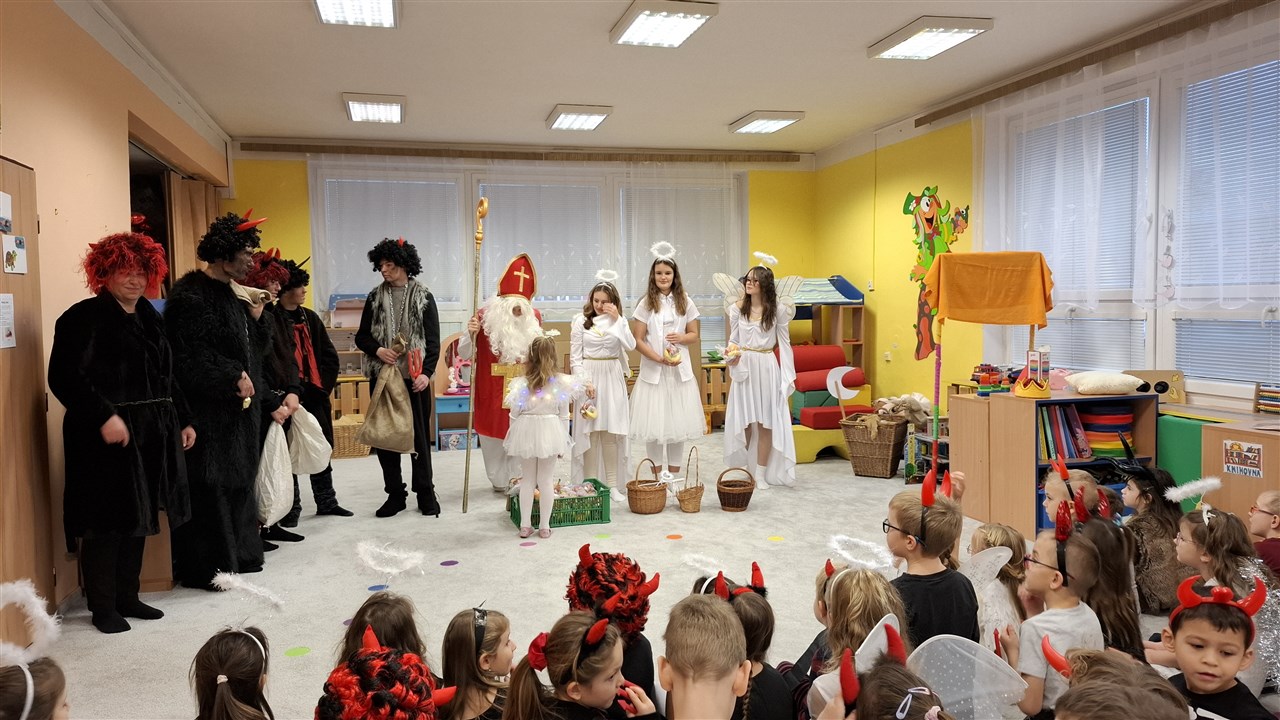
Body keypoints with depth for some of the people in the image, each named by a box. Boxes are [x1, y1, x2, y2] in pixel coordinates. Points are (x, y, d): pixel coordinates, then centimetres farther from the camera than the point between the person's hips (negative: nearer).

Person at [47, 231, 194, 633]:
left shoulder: (149, 319, 16)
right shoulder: (85, 317, -8)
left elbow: (167, 378, 21)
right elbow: (64, 377, -17)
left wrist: (183, 420, 17)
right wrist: (104, 416, -25)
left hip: (152, 436, 8)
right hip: (108, 436, -8)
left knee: (137, 520, 14)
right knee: (106, 523, 0)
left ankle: (127, 597, 26)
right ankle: (102, 607, 13)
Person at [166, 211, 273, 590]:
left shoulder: (235, 293, 13)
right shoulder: (191, 294, -14)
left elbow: (256, 350, 17)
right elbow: (190, 356, -20)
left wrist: (254, 314, 1)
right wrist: (233, 378, -18)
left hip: (240, 409, 9)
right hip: (207, 412, -9)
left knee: (238, 482, 15)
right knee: (210, 485, -4)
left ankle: (237, 554, 26)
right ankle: (205, 567, 6)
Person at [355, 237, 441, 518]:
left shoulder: (423, 297, 1)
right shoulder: (375, 297, 8)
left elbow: (433, 340, -2)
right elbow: (361, 336, 12)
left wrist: (426, 372, -15)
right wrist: (377, 350, -9)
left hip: (414, 377, -3)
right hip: (381, 376, 3)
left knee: (419, 435, 3)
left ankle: (425, 493, 15)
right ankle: (395, 494, 17)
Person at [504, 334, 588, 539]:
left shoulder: (521, 383, -7)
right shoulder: (561, 382, -6)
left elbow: (514, 415, -1)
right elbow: (564, 416, -1)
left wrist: (515, 438, 12)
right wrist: (563, 441, 8)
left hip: (526, 431, 1)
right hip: (550, 431, -1)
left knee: (527, 478, 13)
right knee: (546, 479, 8)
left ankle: (525, 525, 17)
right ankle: (544, 526, 13)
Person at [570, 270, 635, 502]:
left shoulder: (619, 322, 8)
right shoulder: (581, 321, 0)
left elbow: (630, 346, -8)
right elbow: (575, 357, -2)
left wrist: (617, 320, -12)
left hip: (613, 379, 2)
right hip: (589, 378, -2)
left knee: (611, 434, 4)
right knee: (590, 432, 0)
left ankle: (612, 485, 10)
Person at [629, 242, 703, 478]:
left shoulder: (685, 302, 6)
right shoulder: (646, 304, -2)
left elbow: (694, 335, 11)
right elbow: (638, 340, -5)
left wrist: (681, 338, -11)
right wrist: (660, 359, -16)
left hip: (680, 371, 2)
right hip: (652, 371, -2)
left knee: (677, 423, 6)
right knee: (653, 423, 0)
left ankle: (674, 475, 18)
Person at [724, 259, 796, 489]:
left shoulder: (778, 310, -2)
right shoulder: (737, 309, 2)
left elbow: (784, 342, 3)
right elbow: (733, 340, 10)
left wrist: (788, 376, 0)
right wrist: (732, 354, -13)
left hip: (767, 368, -1)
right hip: (744, 367, 1)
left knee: (766, 423, 1)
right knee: (743, 422, 5)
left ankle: (761, 474, 10)